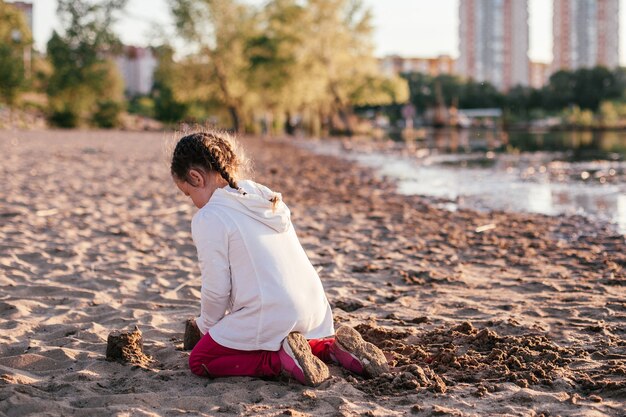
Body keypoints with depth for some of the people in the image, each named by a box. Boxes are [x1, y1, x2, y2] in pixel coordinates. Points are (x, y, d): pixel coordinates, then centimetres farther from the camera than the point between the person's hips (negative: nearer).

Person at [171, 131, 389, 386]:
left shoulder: (209, 218, -9)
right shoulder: (265, 197, 16)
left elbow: (216, 289, -9)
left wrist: (206, 324, 12)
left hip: (269, 315, -8)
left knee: (199, 360, 8)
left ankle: (280, 360, -10)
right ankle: (331, 345, 10)